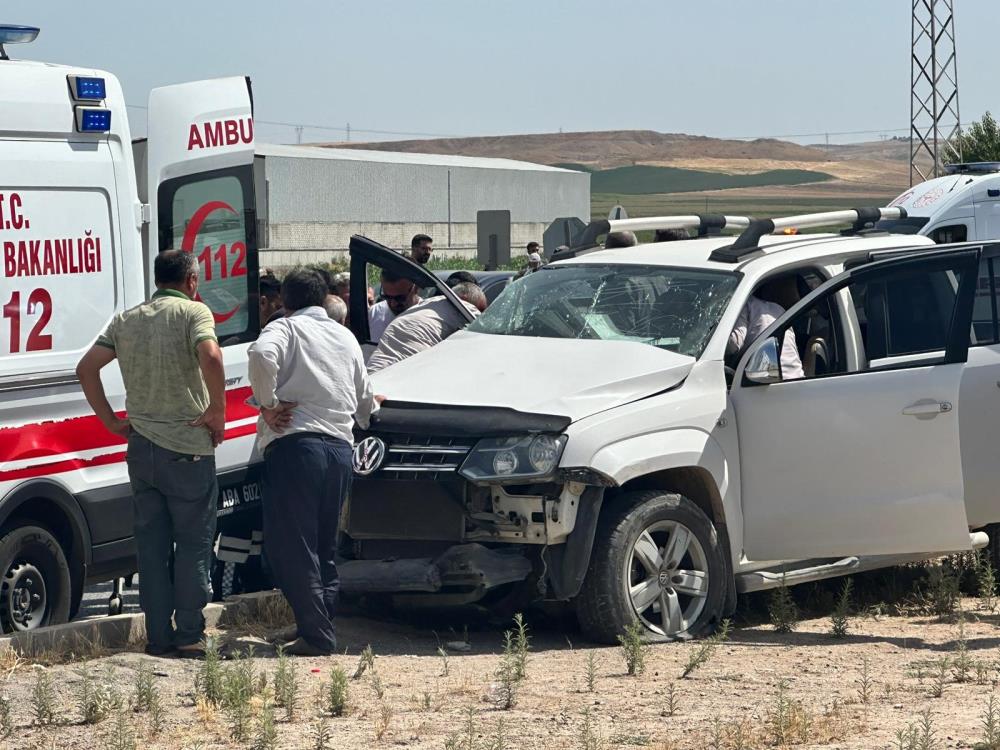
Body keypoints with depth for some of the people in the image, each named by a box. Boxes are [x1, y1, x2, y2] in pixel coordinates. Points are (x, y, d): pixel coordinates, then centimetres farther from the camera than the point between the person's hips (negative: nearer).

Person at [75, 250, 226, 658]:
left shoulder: (126, 320, 11)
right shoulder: (194, 313, -8)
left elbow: (86, 368, 7)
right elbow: (210, 357, -27)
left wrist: (111, 421, 10)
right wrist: (217, 411, -15)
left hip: (141, 446, 5)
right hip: (187, 448, -5)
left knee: (151, 544, 11)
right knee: (193, 543, 4)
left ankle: (158, 636, 12)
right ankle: (189, 635, 3)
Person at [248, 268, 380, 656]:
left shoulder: (286, 328, 3)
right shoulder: (345, 337, 21)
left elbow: (261, 355, -21)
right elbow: (365, 400, 29)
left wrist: (268, 405, -11)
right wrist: (367, 418, 50)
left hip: (295, 445, -6)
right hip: (340, 446, 6)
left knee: (290, 545, -5)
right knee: (324, 546, 16)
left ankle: (316, 634, -10)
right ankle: (325, 622, 13)